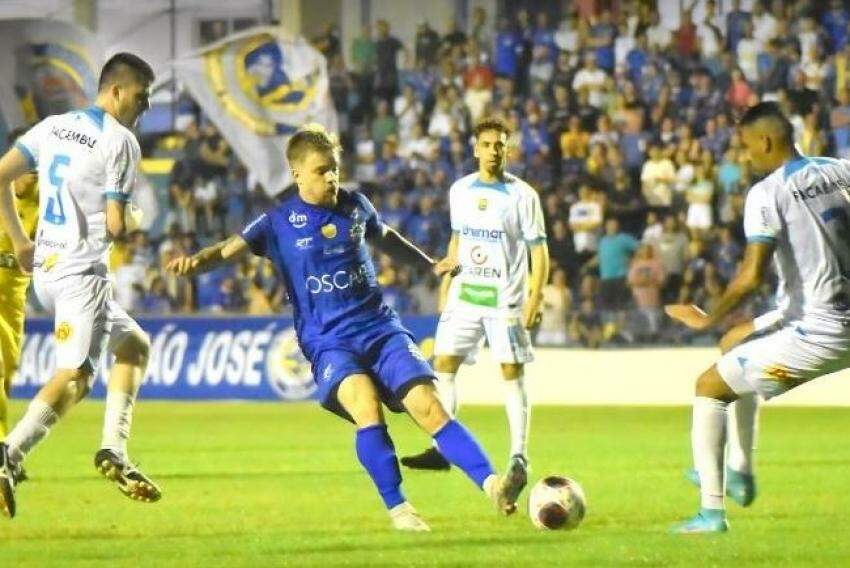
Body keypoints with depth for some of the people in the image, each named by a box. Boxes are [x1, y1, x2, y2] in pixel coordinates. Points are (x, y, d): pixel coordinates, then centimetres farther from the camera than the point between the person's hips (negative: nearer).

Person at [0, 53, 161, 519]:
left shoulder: (53, 127, 13)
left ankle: (114, 449, 8)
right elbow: (116, 225, -13)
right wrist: (136, 219, 10)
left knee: (134, 345, 21)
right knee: (74, 377, -15)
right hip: (82, 272, -9)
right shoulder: (120, 142, -9)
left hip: (44, 269, 9)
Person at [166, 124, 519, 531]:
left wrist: (431, 265, 33)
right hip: (328, 342, -3)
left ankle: (492, 484, -15)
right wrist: (198, 261, -32)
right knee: (366, 406, -30)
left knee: (427, 406, -14)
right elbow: (233, 248, -12)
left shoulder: (355, 206, 9)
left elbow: (385, 239, 29)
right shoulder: (281, 221, -1)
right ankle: (397, 508, -22)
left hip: (381, 329, 3)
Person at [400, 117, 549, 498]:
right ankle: (442, 449, 6)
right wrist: (445, 289, 15)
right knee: (443, 364, 0)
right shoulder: (460, 191, 8)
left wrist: (534, 302, -14)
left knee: (512, 373, -7)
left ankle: (519, 459, -4)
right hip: (465, 295, 5)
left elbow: (539, 252, -6)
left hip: (506, 299, -5)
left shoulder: (522, 196, -6)